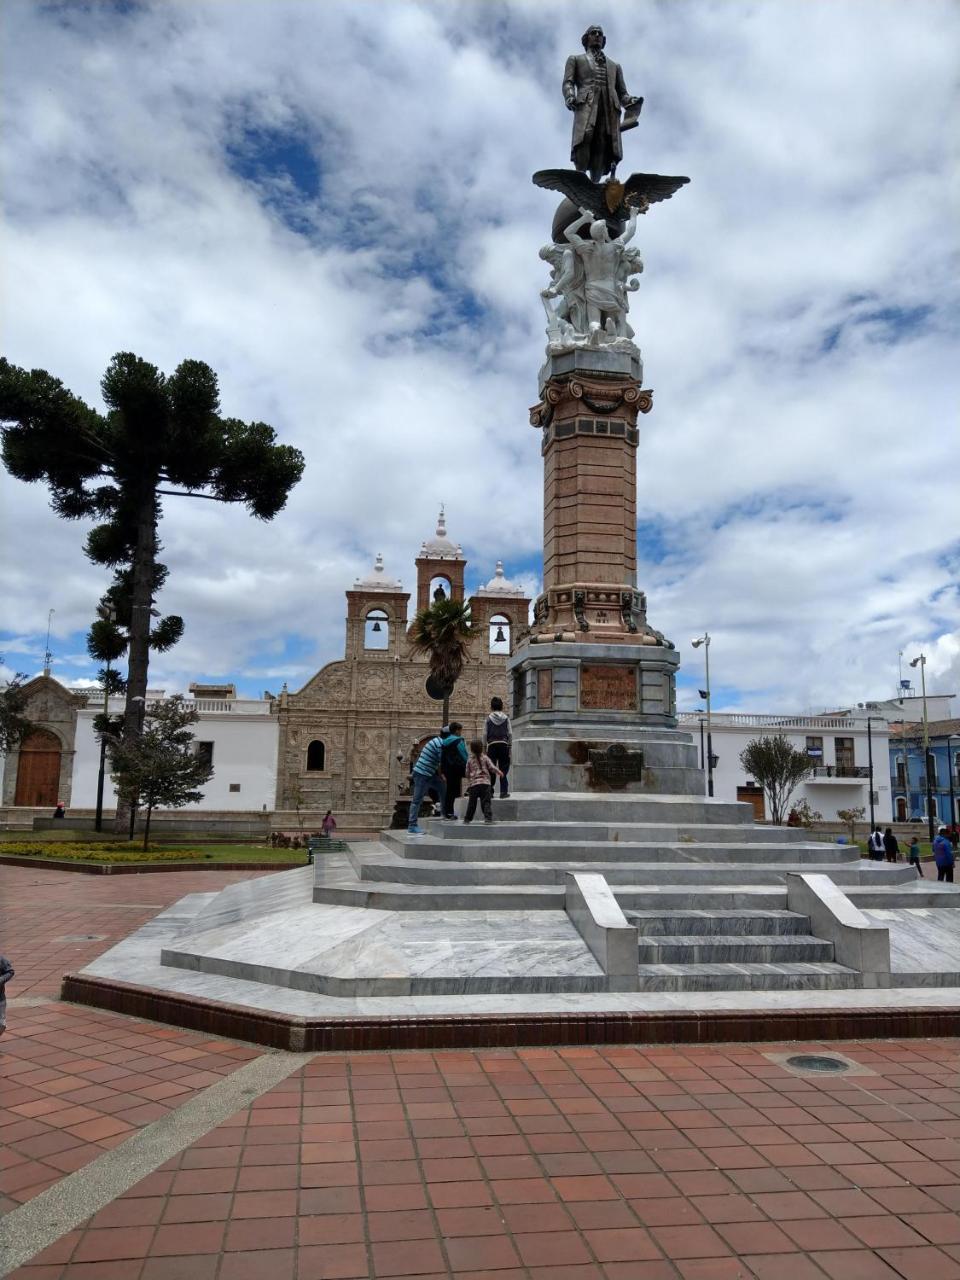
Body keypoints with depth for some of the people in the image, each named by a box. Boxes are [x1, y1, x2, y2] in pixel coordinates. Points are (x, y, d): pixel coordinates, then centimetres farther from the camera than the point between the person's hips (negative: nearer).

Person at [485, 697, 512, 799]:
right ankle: (504, 792, 1)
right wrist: (509, 744, 11)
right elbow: (510, 733, 2)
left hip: (492, 745, 0)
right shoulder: (506, 718, 2)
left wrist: (485, 745, 9)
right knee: (503, 768, 4)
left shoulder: (489, 718, 1)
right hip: (503, 744, 0)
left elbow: (485, 734, 0)